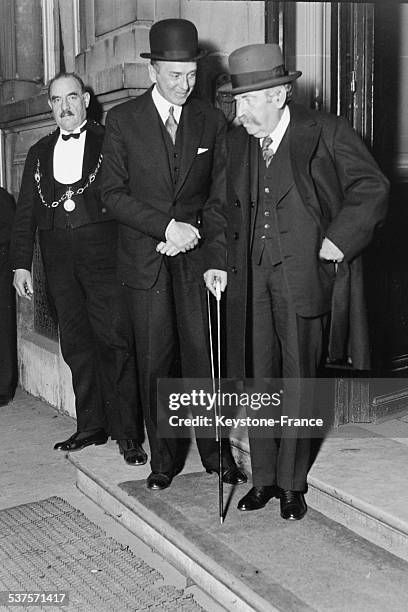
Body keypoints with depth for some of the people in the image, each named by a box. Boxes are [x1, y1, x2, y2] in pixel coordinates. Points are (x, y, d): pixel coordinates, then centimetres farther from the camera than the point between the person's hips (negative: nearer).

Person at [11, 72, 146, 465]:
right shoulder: (39, 153, 18)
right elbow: (25, 212, 17)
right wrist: (21, 264, 9)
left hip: (103, 252, -4)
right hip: (58, 255, 5)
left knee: (115, 340, -8)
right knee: (75, 344, 8)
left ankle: (127, 433, -1)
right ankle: (90, 426, 18)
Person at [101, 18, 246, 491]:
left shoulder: (211, 121, 4)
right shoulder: (122, 120, 0)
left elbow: (219, 198, 1)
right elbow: (113, 193, -3)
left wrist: (217, 260, -10)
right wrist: (166, 225, -14)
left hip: (196, 258, 1)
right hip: (145, 260, -1)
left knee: (203, 357, 4)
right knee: (154, 362, 5)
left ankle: (215, 452, 19)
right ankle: (163, 458, 19)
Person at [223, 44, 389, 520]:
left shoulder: (326, 132, -6)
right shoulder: (236, 141, 9)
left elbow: (372, 189, -3)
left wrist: (338, 238, -12)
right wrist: (220, 263, 6)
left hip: (304, 276, -4)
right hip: (252, 278, 4)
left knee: (298, 383, 5)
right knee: (259, 380, 10)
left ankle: (292, 483, 22)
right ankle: (263, 478, 25)